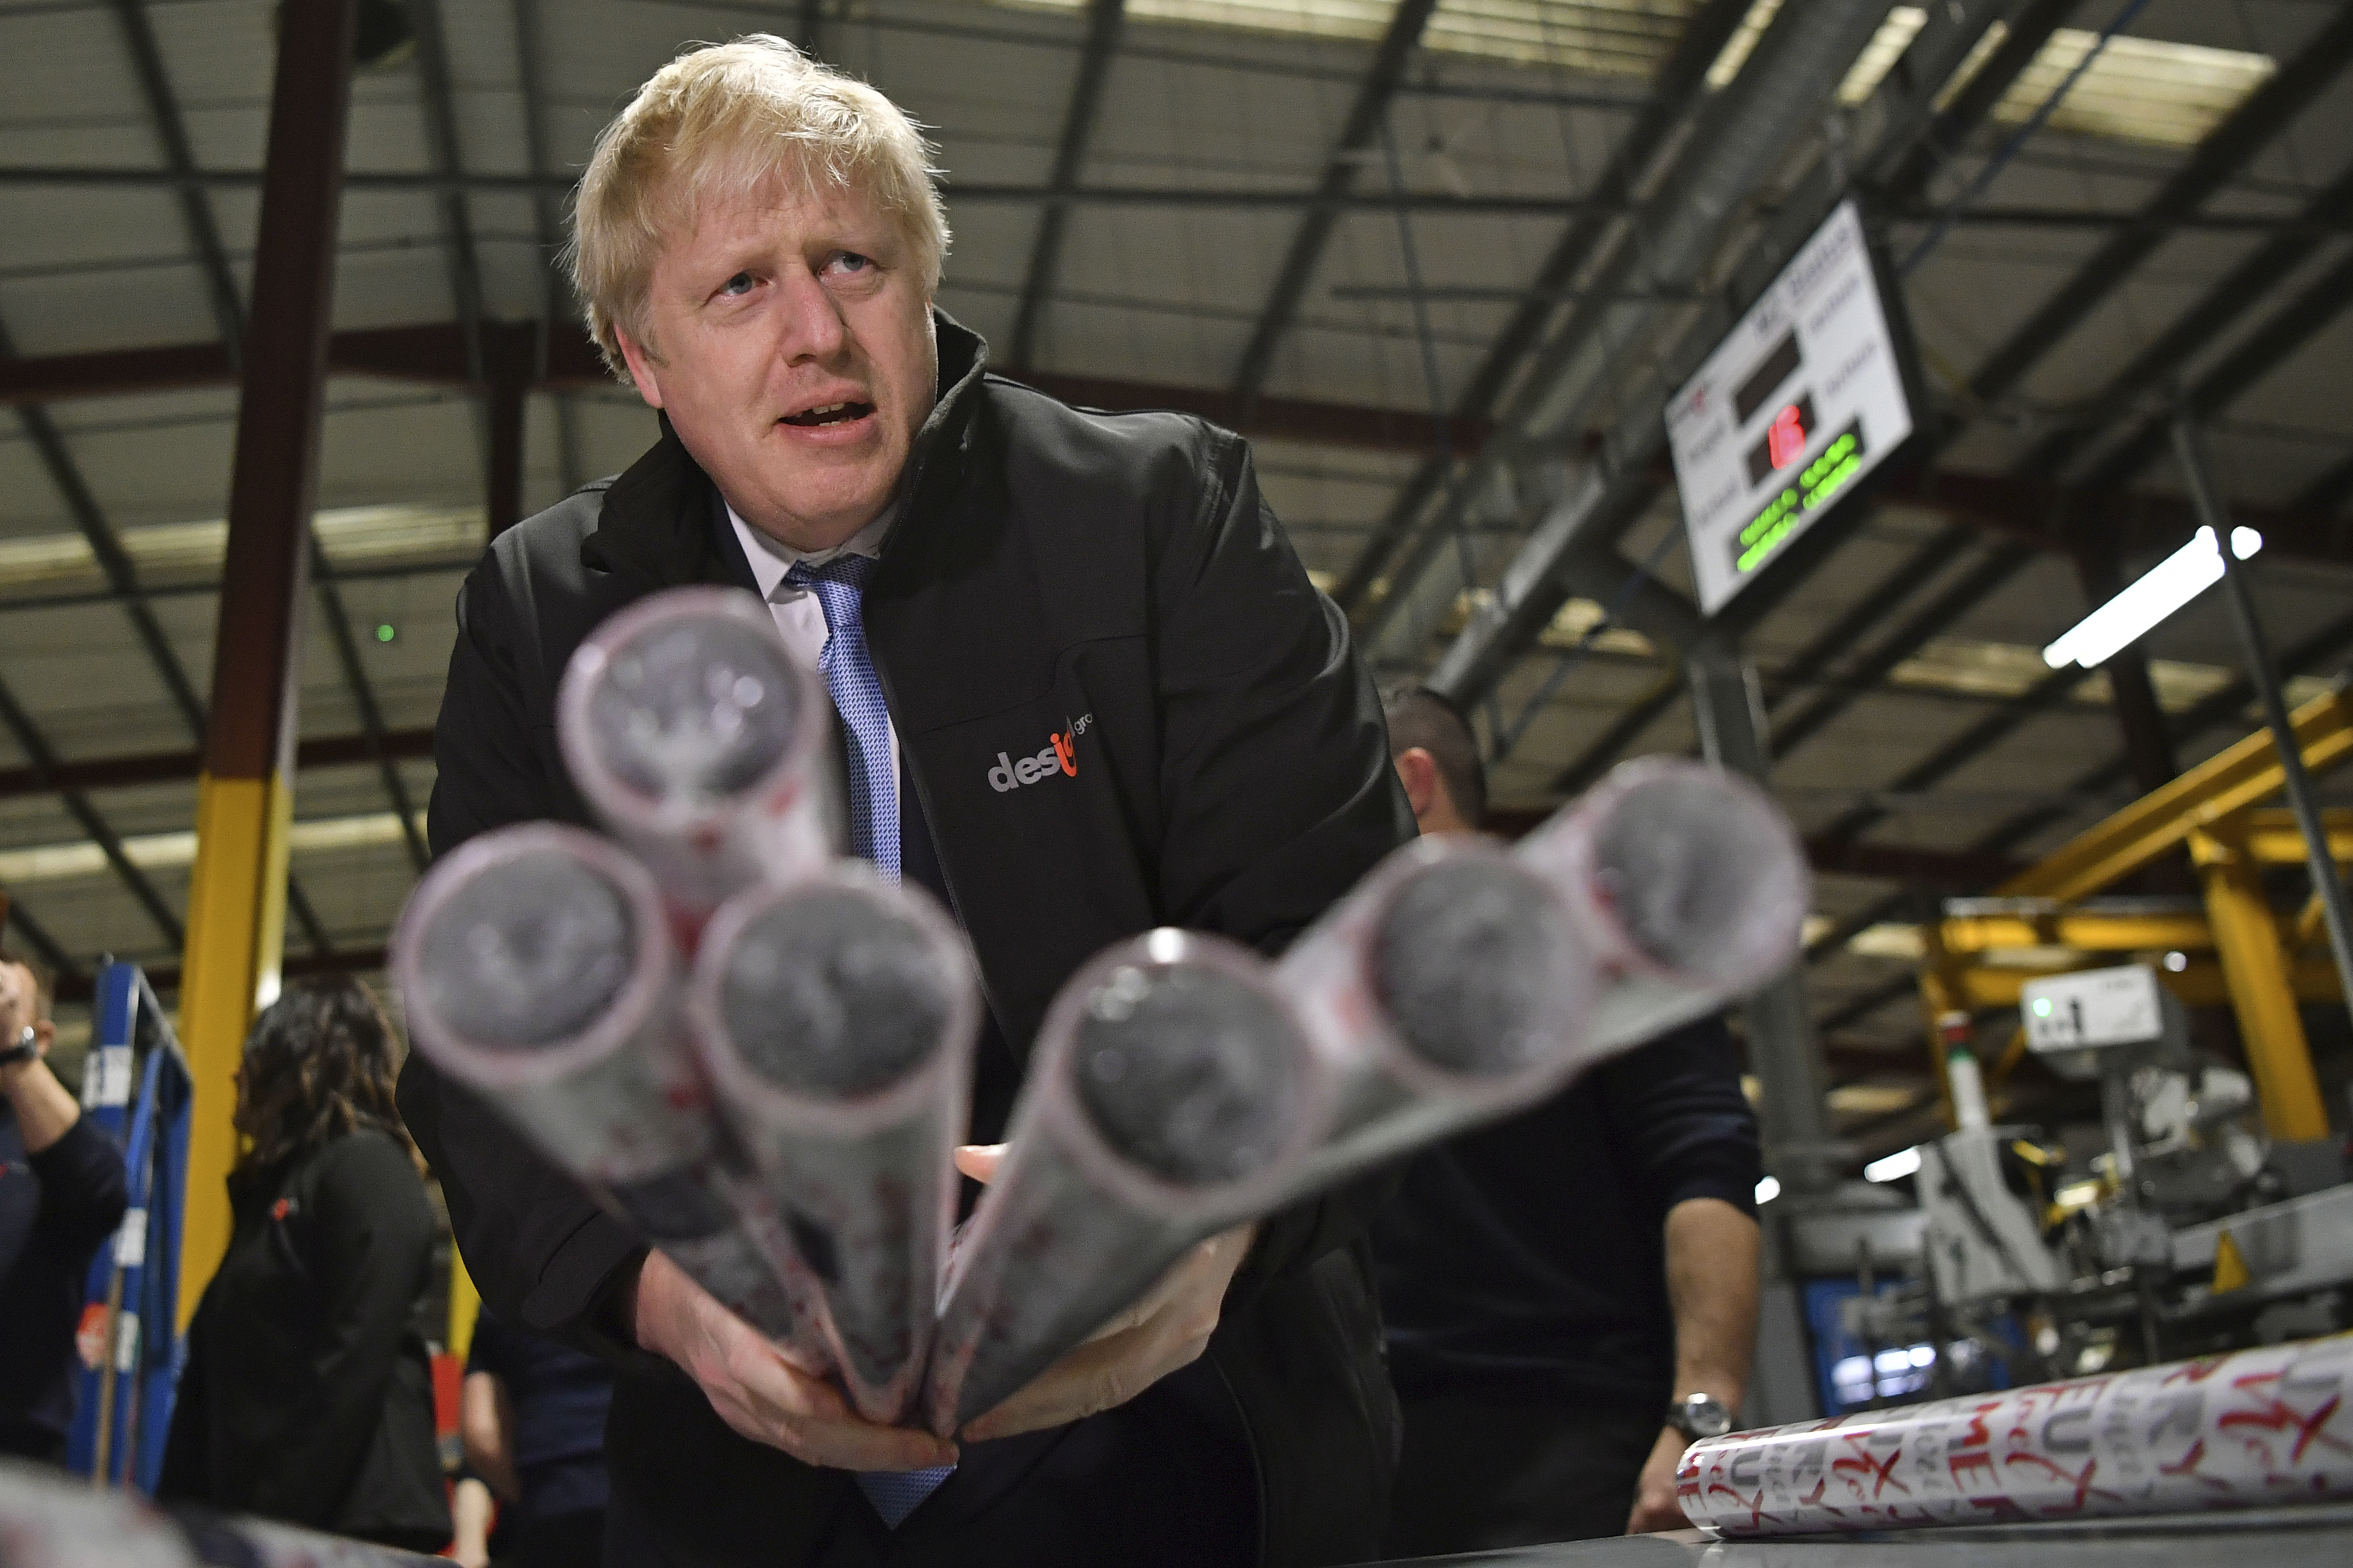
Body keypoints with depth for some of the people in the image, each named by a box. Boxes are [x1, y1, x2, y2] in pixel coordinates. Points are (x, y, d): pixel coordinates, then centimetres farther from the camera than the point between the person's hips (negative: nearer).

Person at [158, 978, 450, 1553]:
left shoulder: (368, 1168, -5)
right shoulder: (270, 1186, 21)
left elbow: (355, 1362, -16)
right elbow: (212, 1374, 19)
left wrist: (281, 1516, -19)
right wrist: (179, 1507, 11)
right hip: (245, 1518, 8)